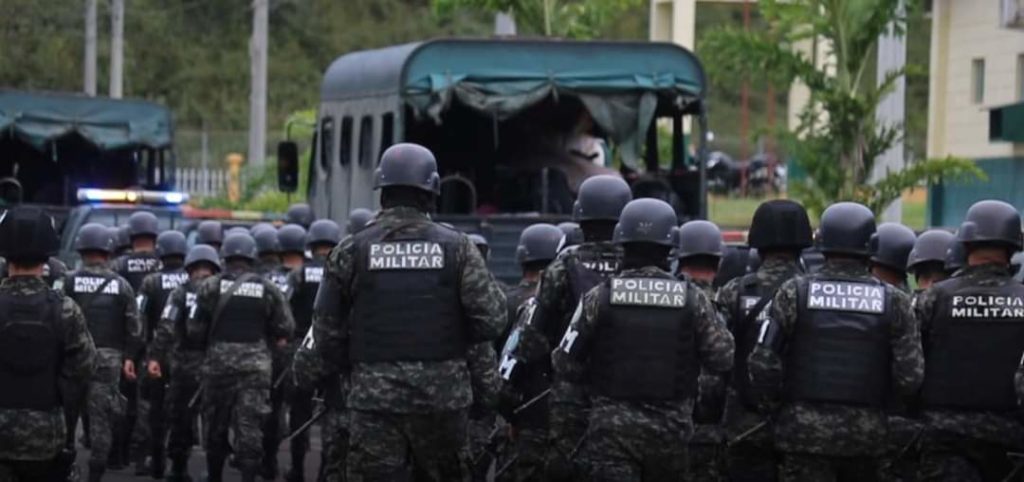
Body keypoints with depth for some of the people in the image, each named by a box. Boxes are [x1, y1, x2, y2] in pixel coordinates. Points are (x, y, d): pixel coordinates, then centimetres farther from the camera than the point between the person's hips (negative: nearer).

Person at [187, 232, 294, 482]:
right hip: (255, 365, 0)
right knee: (250, 426, -1)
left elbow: (195, 330, -4)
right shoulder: (267, 289, 0)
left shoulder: (211, 286, -3)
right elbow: (285, 329, -1)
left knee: (216, 425, 14)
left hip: (218, 362, 0)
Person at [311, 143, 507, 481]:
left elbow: (327, 327, 1)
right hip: (442, 393, 0)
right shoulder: (456, 247, -2)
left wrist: (344, 368, 18)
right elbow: (491, 319, -7)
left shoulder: (353, 250, -1)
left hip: (374, 394, 0)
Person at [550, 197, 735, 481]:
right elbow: (723, 360, -4)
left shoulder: (599, 298, -3)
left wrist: (563, 430, 4)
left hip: (611, 427, -2)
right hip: (671, 429, 2)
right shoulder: (692, 300, -1)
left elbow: (566, 367, -2)